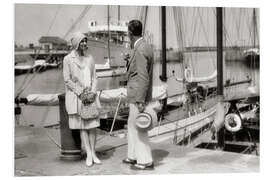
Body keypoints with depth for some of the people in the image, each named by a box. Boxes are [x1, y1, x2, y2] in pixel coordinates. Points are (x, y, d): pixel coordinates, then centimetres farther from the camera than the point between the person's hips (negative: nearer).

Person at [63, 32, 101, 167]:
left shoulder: (89, 59, 10)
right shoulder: (68, 59, -3)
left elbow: (94, 78, 9)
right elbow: (67, 80, -6)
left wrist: (92, 93, -6)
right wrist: (81, 94, -12)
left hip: (90, 95, 4)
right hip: (76, 95, -4)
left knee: (92, 124, 1)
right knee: (82, 125, 0)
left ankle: (93, 153, 8)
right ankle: (89, 154, 4)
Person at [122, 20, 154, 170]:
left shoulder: (140, 50, -19)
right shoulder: (145, 47, 12)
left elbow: (143, 78, -23)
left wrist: (140, 101, -22)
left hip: (138, 97, -10)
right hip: (137, 95, 10)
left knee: (139, 128, 0)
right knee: (132, 125, 19)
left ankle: (146, 161, 11)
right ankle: (133, 156, 30)